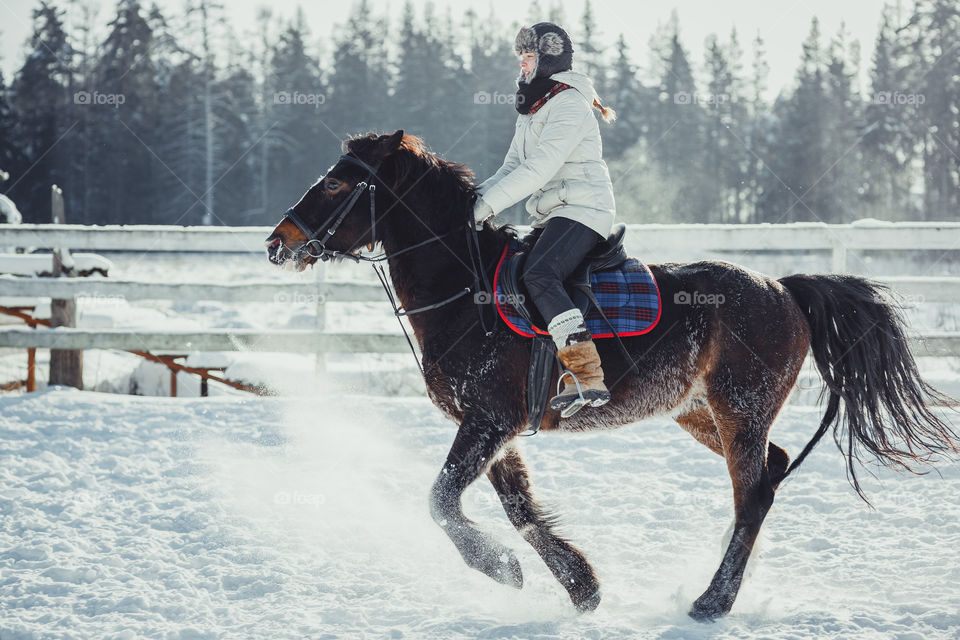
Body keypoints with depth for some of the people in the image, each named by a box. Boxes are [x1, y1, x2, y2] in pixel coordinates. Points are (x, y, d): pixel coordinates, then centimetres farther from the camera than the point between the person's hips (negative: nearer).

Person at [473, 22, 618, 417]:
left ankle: (589, 379, -38)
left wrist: (489, 204, -22)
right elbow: (512, 169, 19)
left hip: (583, 210, -11)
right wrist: (473, 196, 1)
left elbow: (539, 169, -21)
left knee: (538, 277, -30)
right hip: (551, 217, 11)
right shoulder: (530, 111, 21)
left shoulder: (569, 105, -11)